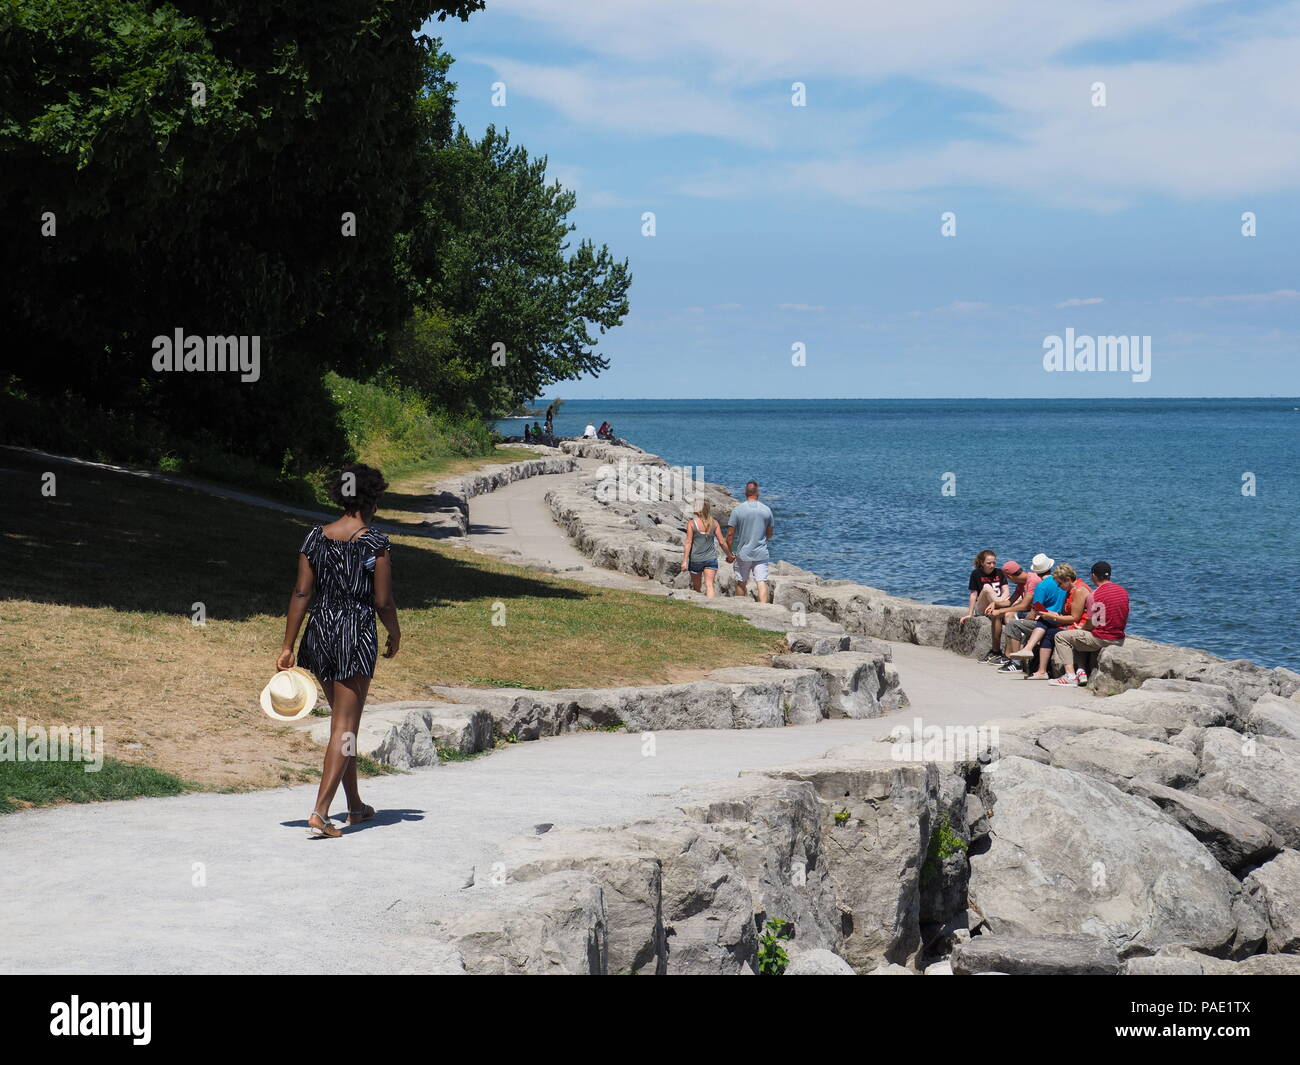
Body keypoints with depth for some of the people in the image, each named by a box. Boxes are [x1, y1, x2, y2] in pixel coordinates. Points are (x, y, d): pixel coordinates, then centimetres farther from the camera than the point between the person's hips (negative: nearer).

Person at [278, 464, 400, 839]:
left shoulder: (316, 538, 2)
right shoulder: (375, 543, -11)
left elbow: (301, 593, 0)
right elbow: (383, 602, -9)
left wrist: (287, 646, 3)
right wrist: (395, 635, 10)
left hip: (321, 631, 5)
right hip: (357, 635, -5)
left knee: (341, 719, 20)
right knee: (345, 726, -1)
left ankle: (355, 805, 31)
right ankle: (320, 812, -12)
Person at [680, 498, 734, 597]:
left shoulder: (692, 523, -8)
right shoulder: (714, 523, 0)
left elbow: (688, 542, -10)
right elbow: (721, 542, 2)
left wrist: (684, 561, -9)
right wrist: (729, 555, 16)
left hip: (696, 559, -1)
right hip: (711, 558, 1)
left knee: (696, 587, 14)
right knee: (709, 585, -4)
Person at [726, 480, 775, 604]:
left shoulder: (737, 510, -7)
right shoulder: (767, 510, 0)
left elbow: (730, 534, -8)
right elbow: (769, 535, 10)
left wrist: (729, 553, 3)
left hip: (743, 553, -1)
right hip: (761, 554, 1)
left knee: (741, 583, 13)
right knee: (762, 582, -3)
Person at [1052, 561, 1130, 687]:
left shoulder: (1095, 594, -15)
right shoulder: (1124, 591, 5)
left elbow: (1091, 624, -12)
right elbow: (1125, 621, 13)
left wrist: (1081, 628, 9)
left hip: (1101, 640, -8)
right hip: (1119, 641, 8)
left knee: (1062, 637, 6)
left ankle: (1070, 674, -5)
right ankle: (1082, 671, 20)